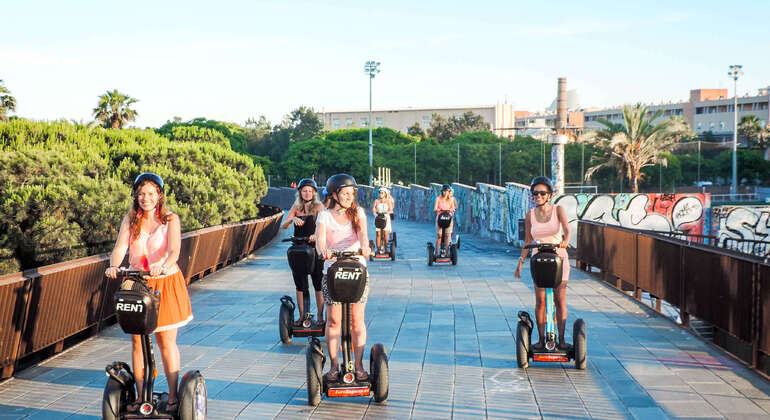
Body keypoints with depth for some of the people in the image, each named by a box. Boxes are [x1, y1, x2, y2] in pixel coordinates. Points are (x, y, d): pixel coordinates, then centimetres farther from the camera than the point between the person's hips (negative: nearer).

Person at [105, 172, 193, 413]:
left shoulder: (170, 219, -4)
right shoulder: (130, 220, 4)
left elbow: (174, 250, -19)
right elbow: (120, 248, -9)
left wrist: (163, 266, -40)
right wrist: (113, 266, -30)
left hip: (165, 283, -3)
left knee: (166, 341, 1)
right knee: (137, 341, 5)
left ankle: (173, 396, 12)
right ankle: (140, 397, 17)